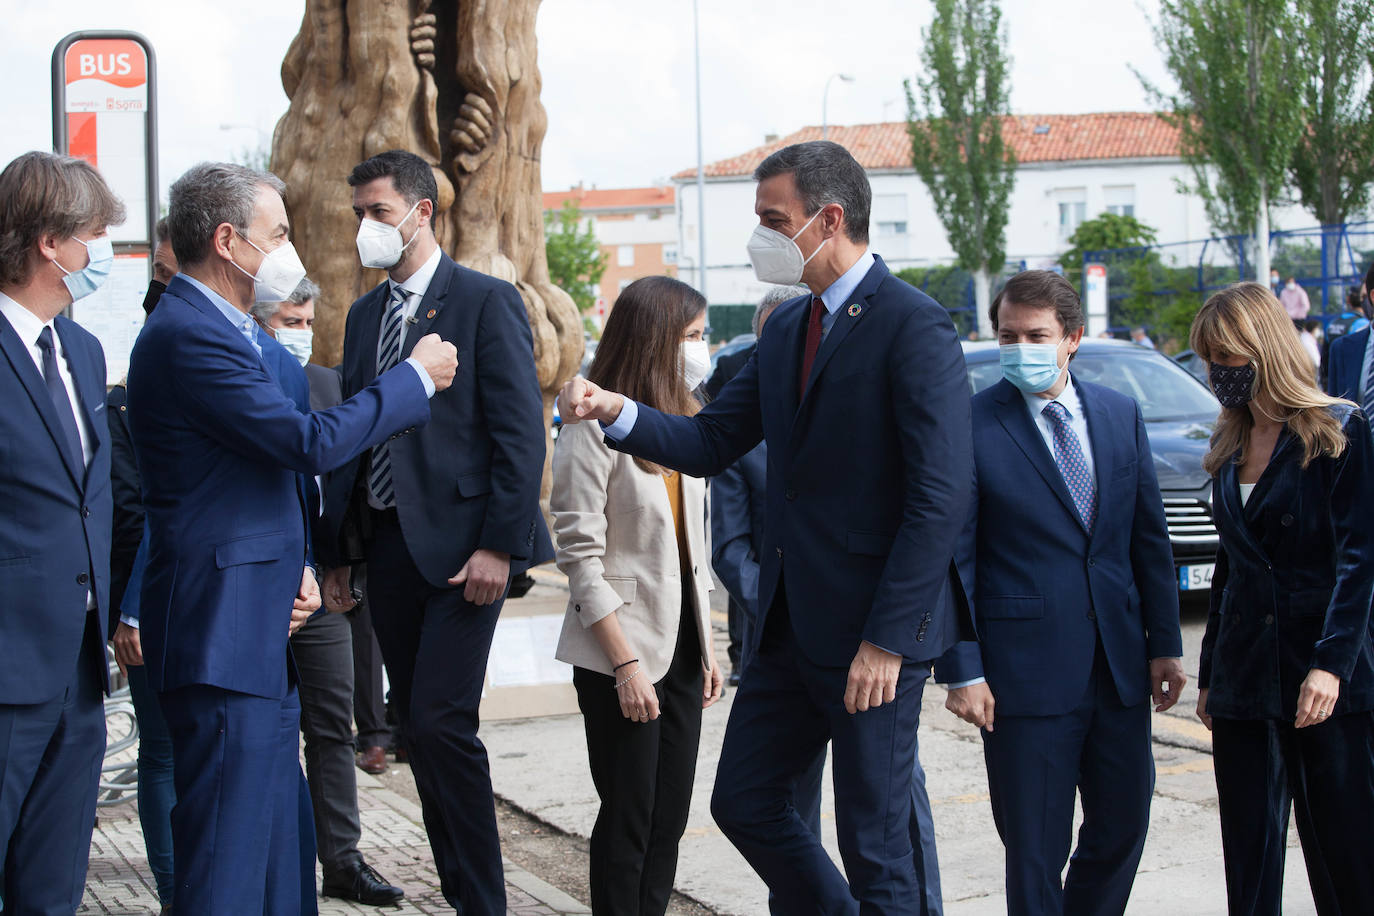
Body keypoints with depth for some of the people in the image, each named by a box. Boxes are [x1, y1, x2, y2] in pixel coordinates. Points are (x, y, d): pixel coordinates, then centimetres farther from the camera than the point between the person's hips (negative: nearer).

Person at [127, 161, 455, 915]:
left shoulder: (215, 329, 17)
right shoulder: (189, 335, -17)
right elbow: (311, 443, -21)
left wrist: (294, 566, 8)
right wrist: (416, 379, -7)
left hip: (258, 633, 11)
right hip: (223, 633, -11)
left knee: (280, 850, 14)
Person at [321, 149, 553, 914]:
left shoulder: (486, 301, -5)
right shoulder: (365, 315, 16)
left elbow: (520, 433, -10)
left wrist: (499, 545, -16)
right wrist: (339, 545, 13)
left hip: (460, 547, -7)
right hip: (387, 547, 7)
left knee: (441, 722, -13)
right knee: (419, 729, 9)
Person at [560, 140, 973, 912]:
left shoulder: (915, 327, -14)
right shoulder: (787, 329, 12)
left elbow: (942, 496, -19)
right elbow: (710, 444, 14)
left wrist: (887, 640, -21)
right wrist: (617, 411, -4)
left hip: (874, 633, -8)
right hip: (792, 623, 8)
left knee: (874, 843, 1)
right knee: (744, 802, 14)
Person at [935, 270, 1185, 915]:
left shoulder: (1121, 415, 7)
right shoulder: (972, 426, -8)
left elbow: (1150, 538, 12)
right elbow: (951, 559, -7)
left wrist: (1164, 643, 9)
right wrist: (961, 670, -11)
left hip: (1120, 664, 5)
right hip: (1026, 666, -5)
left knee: (1123, 826, 12)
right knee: (1035, 850, 1)